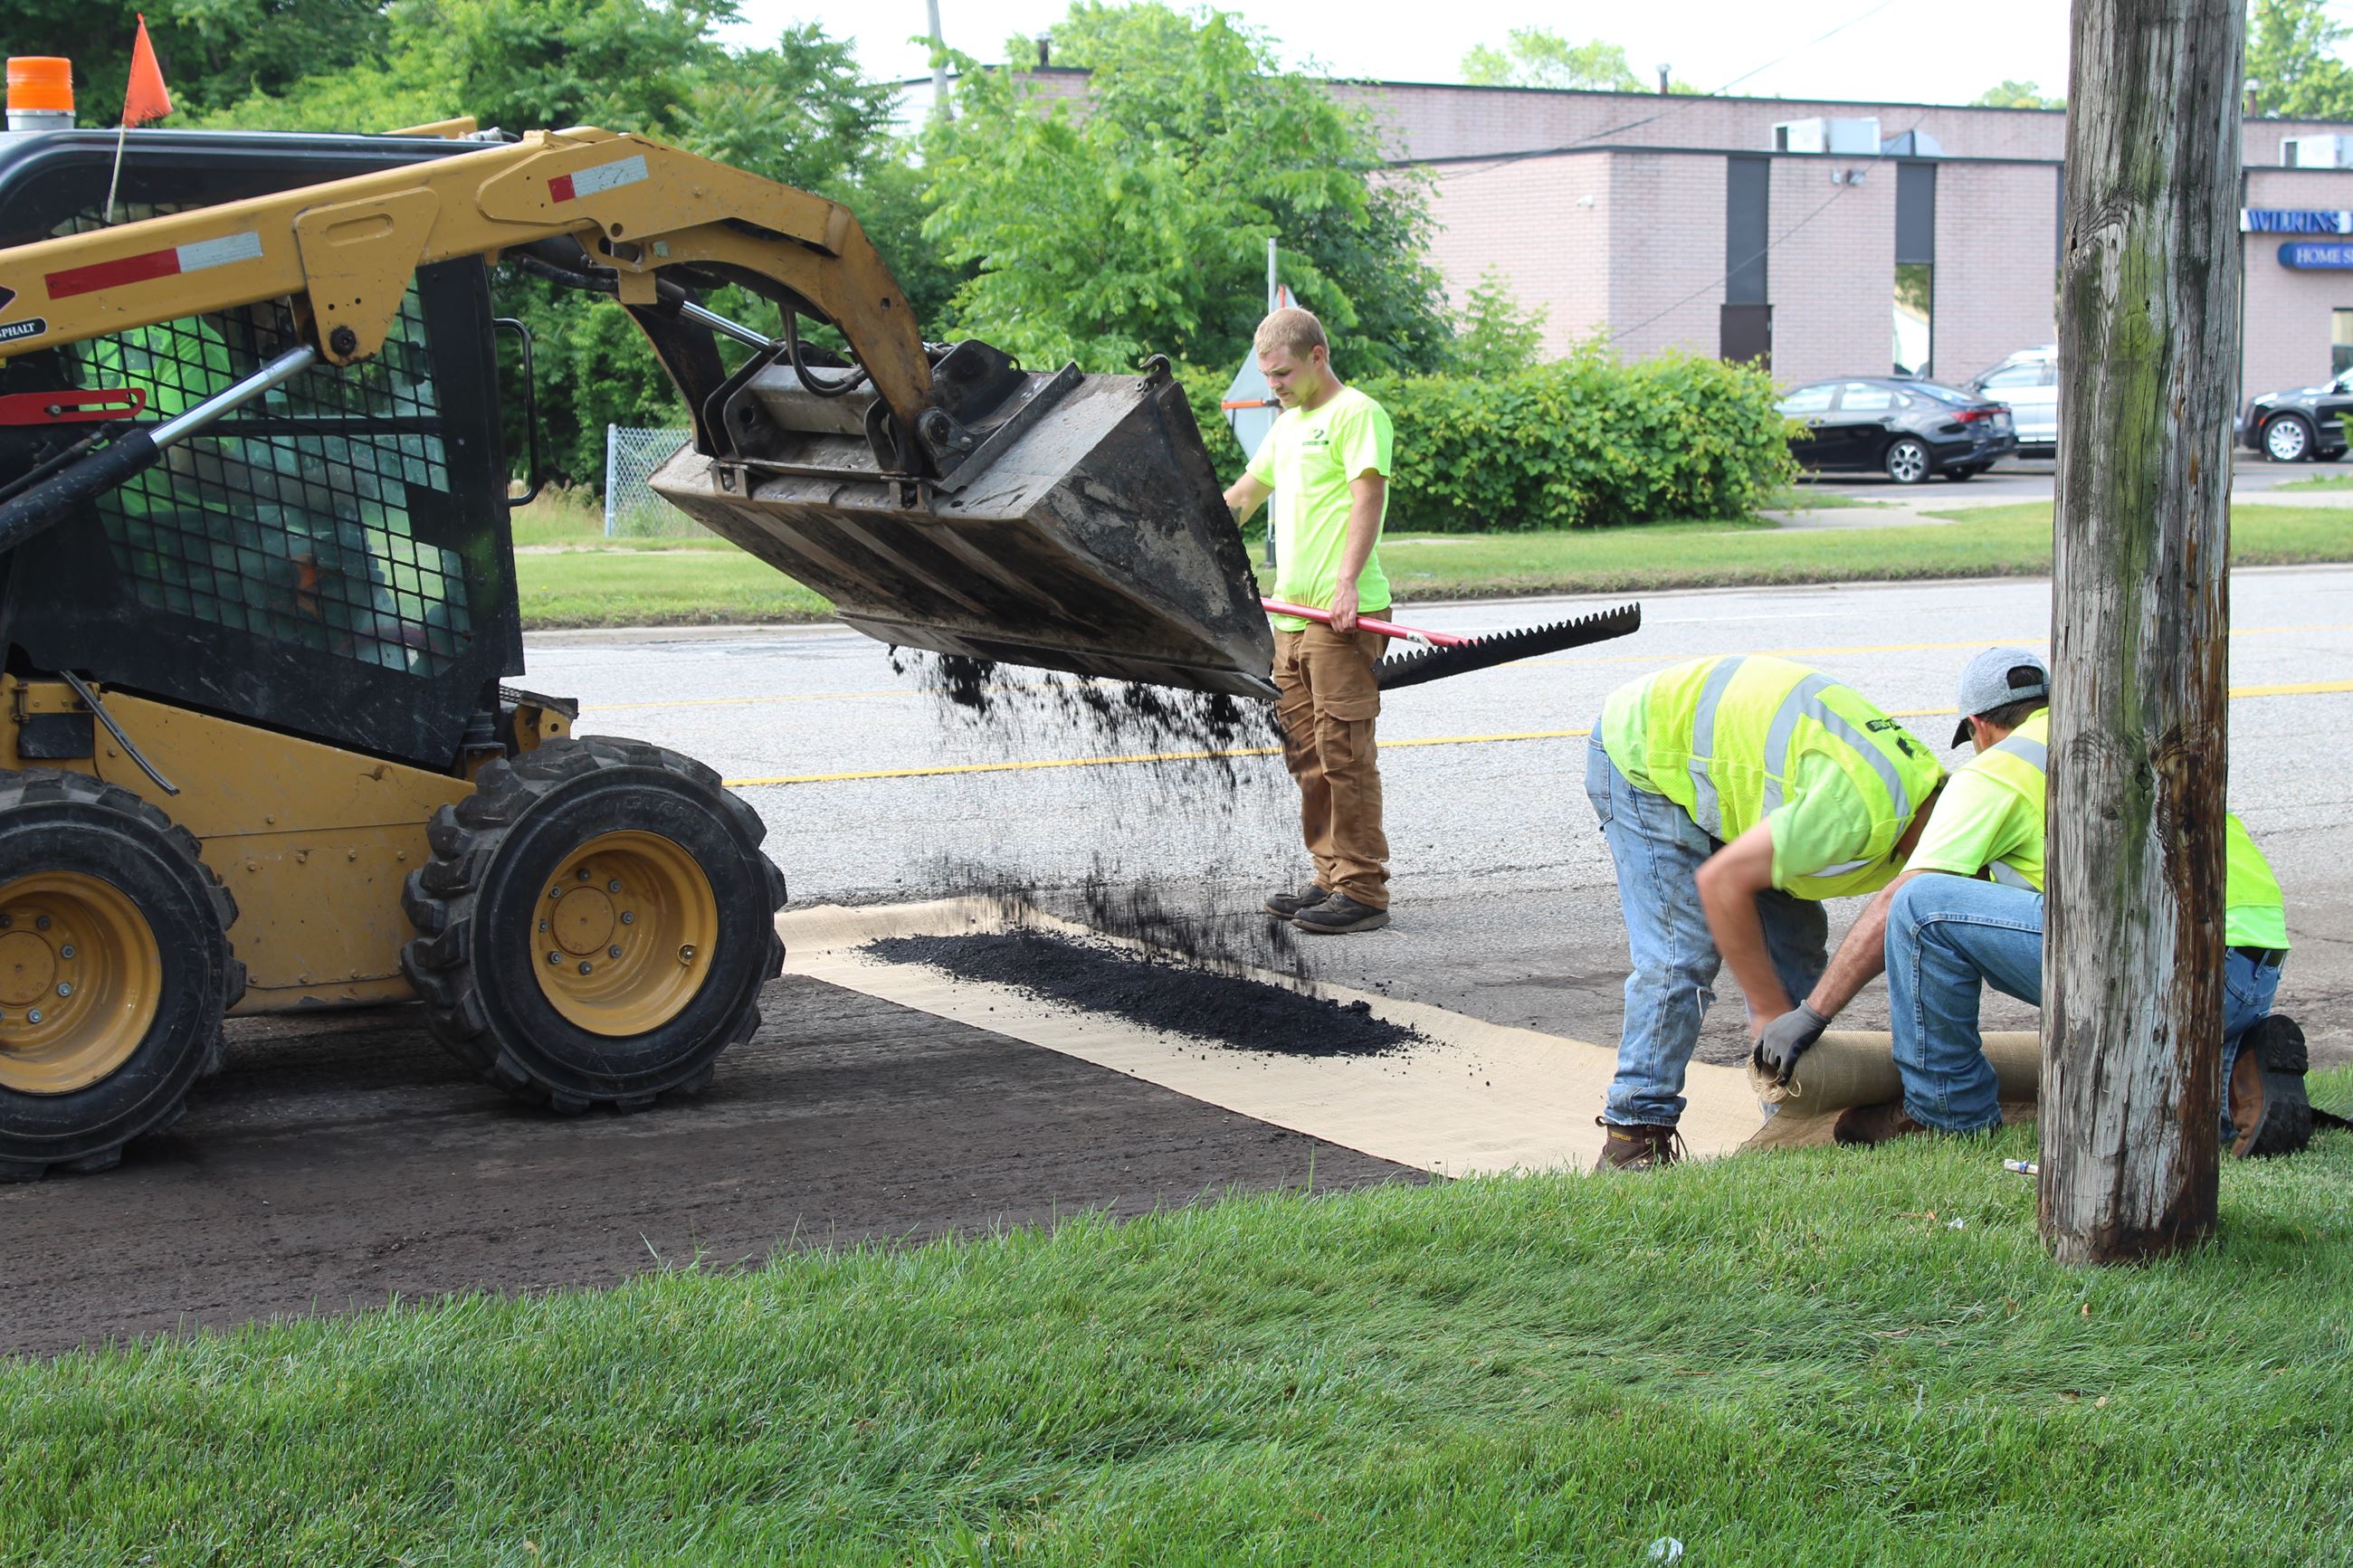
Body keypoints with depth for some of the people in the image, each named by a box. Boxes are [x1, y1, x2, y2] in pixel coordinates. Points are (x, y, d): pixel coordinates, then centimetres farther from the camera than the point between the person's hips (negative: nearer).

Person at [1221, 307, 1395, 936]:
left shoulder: (1356, 413, -5)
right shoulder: (1289, 423, 22)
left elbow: (1368, 497, -16)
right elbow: (1246, 493, 32)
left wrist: (1347, 583, -26)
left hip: (1343, 614, -9)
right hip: (1291, 611, 9)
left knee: (1343, 751, -10)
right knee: (1305, 754, 9)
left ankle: (1363, 892, -8)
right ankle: (1331, 879, 15)